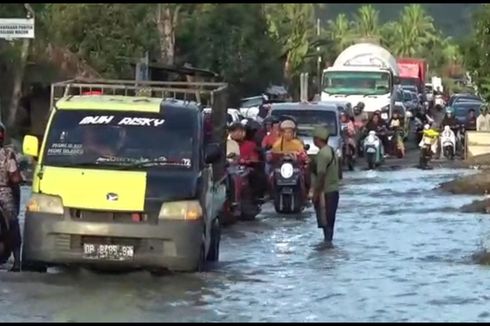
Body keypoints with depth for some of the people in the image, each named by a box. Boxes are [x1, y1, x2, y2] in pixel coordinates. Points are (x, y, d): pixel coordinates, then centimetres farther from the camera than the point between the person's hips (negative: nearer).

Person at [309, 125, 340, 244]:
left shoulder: (322, 154, -20)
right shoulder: (331, 151, 12)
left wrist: (316, 192, -19)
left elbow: (321, 175, -23)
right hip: (333, 190, 10)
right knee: (328, 220, 15)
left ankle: (327, 241, -2)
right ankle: (328, 241, 21)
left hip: (325, 192, -10)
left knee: (325, 220, -4)